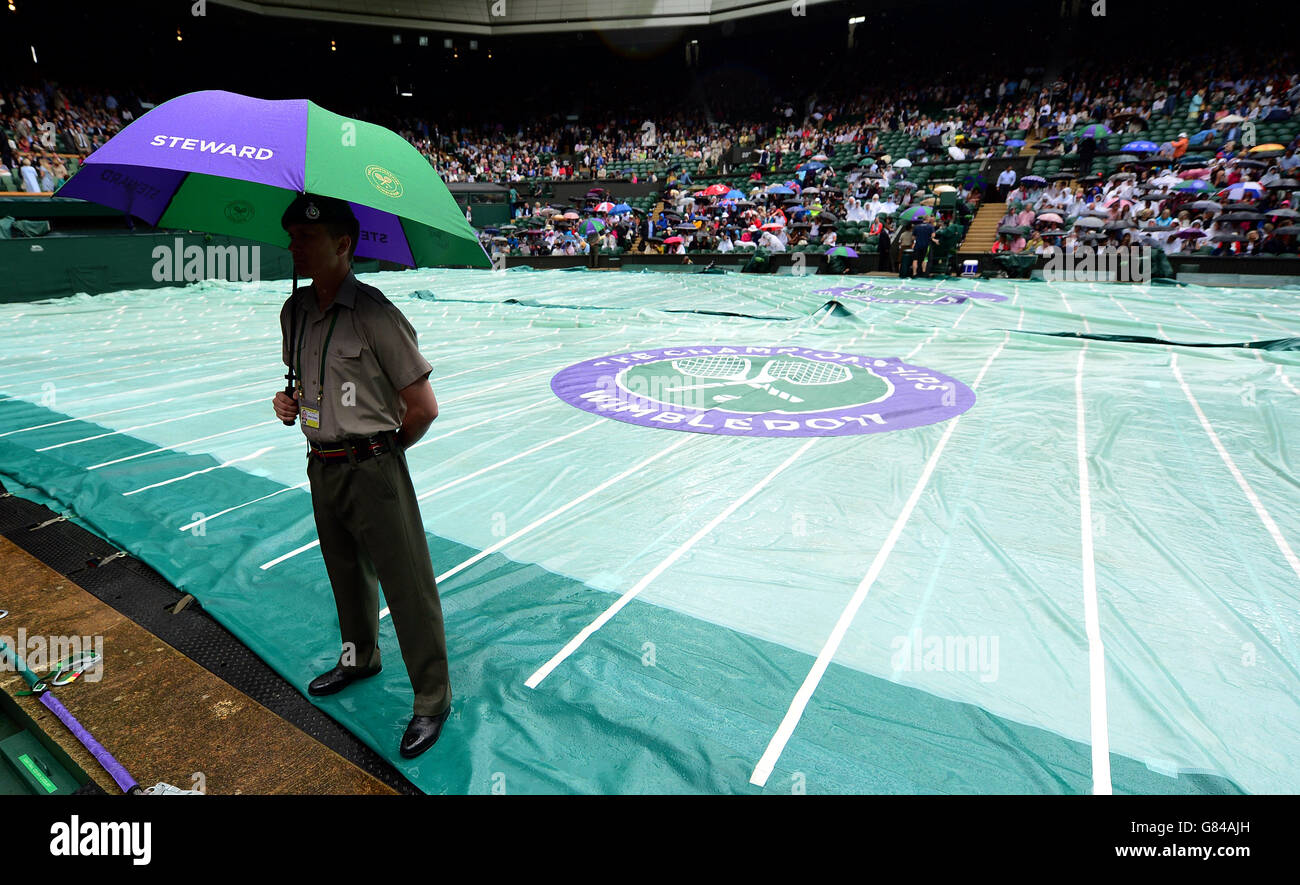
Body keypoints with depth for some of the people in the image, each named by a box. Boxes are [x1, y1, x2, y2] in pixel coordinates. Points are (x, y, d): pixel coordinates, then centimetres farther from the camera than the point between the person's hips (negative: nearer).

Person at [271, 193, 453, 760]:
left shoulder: (372, 313, -16)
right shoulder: (294, 310, 7)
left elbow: (423, 407, -15)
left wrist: (384, 449, 0)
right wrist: (287, 400, 3)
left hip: (372, 470, -8)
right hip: (321, 467, 8)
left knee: (406, 585, -1)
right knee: (346, 572, 24)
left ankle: (433, 698, 15)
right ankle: (360, 656, 47)